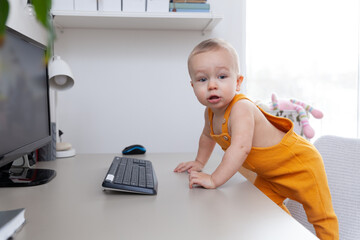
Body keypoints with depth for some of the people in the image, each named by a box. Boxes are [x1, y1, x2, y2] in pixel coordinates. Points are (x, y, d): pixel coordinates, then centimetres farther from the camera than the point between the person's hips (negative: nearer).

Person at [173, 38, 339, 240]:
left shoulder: (241, 108, -35)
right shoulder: (211, 111, -7)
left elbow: (240, 148, -48)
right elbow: (208, 136, 14)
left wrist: (214, 180, -46)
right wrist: (199, 162, 15)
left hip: (299, 161, -9)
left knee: (321, 215, 1)